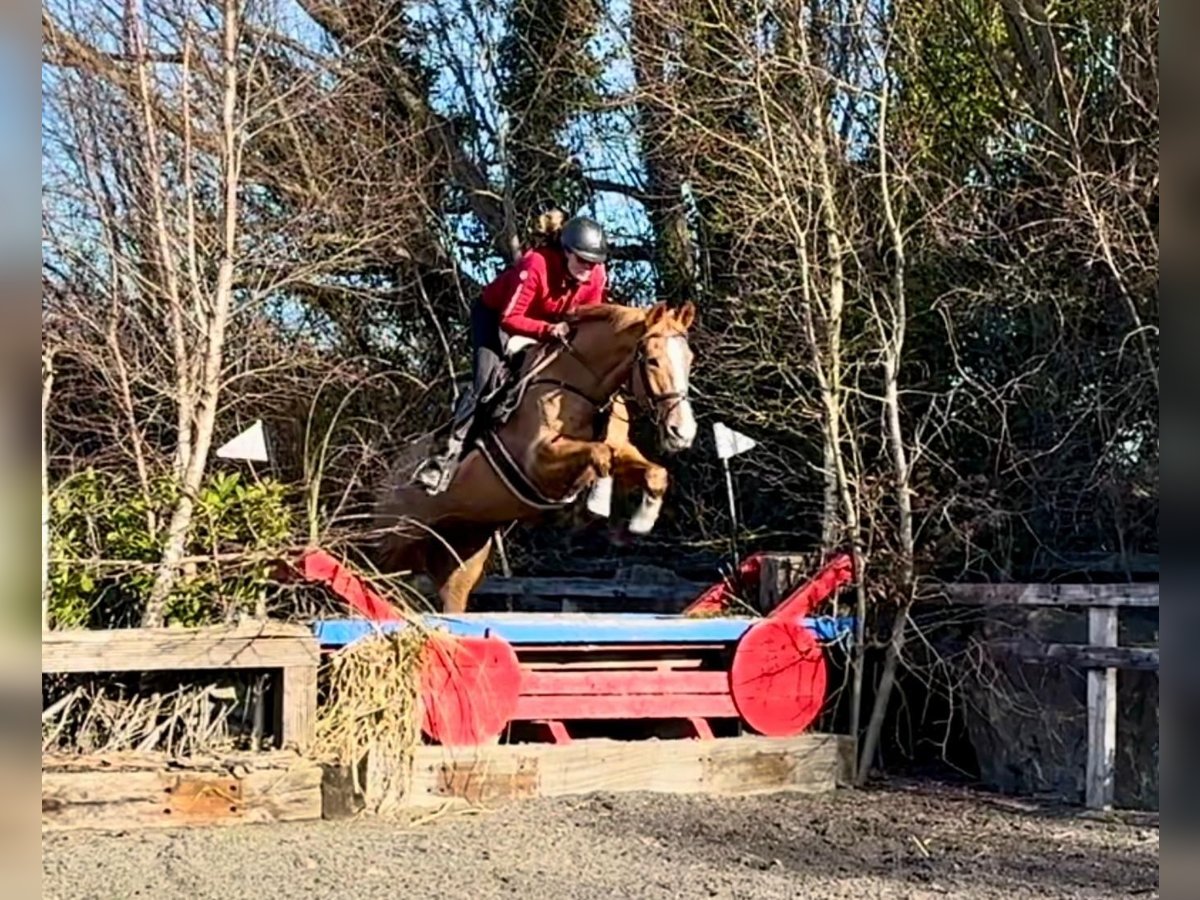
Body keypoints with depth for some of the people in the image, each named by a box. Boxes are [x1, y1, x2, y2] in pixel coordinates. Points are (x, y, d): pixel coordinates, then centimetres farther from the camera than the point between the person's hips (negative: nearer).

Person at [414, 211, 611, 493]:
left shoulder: (597, 276, -21)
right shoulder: (536, 264, -36)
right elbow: (509, 318, -34)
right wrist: (548, 330, -47)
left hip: (548, 323, 6)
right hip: (495, 314, -6)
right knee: (488, 379, -20)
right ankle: (451, 451, -21)